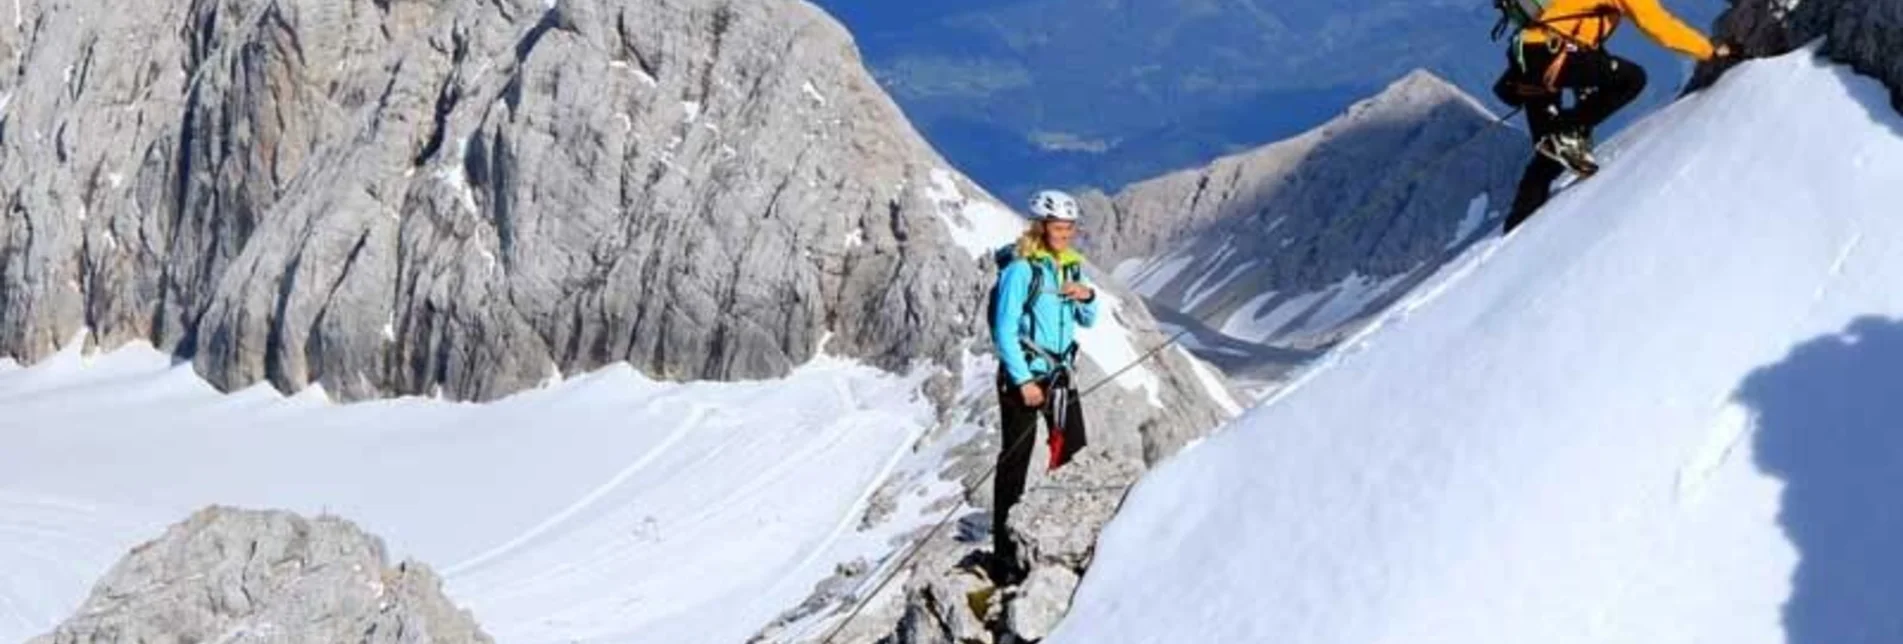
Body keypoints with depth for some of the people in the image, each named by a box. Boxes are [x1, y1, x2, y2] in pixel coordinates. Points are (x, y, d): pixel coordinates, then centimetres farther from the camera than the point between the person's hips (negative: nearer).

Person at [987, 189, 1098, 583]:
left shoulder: (1071, 266, 8)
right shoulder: (1021, 268, -14)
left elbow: (1087, 321, 18)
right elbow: (1004, 330, -16)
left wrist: (1087, 297, -4)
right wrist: (1023, 381, -19)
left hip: (1060, 372, 7)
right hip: (1023, 375, -7)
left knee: (1075, 453, 10)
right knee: (1016, 460, -4)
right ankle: (1004, 554, 0)